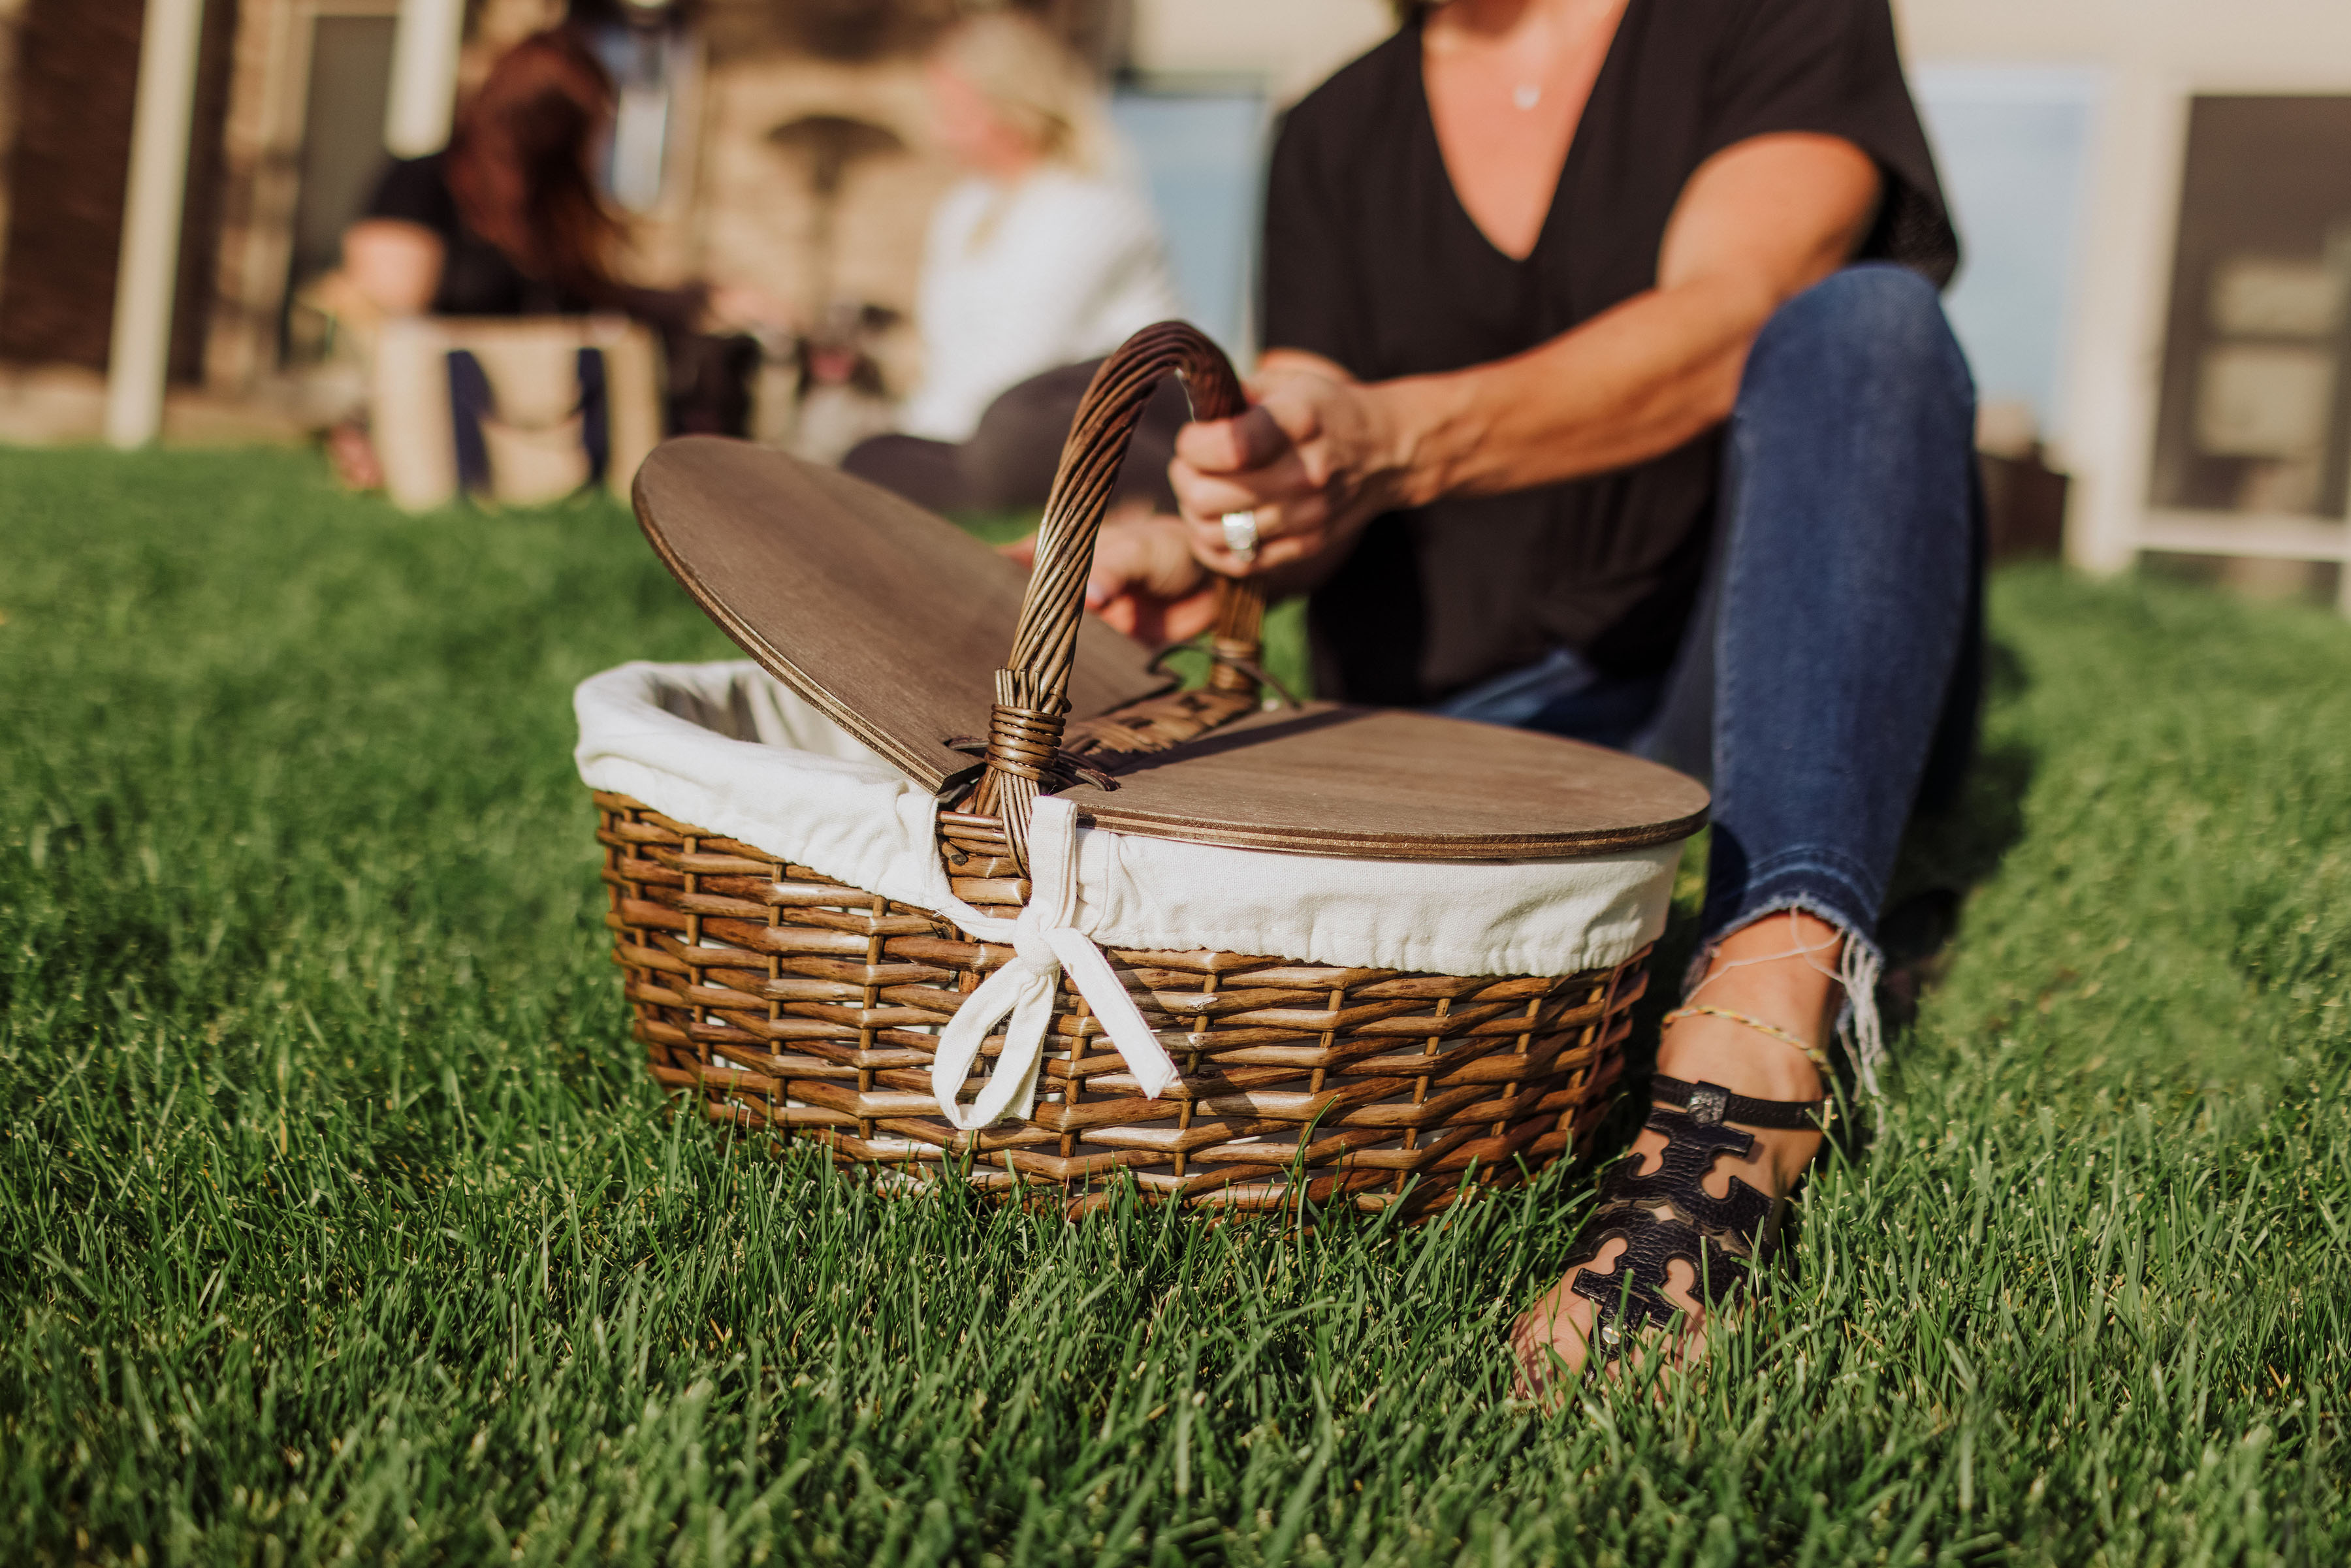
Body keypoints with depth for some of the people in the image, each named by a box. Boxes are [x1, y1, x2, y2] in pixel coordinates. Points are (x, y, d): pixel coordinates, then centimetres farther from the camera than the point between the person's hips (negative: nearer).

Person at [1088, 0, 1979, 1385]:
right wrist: (1196, 552, -18)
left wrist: (1396, 440, -34)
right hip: (1461, 721, 3)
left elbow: (1726, 319, -19)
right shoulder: (1334, 139, 13)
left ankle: (1762, 1008, -45)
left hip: (1766, 697, -2)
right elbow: (1302, 478, 6)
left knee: (1867, 320, -29)